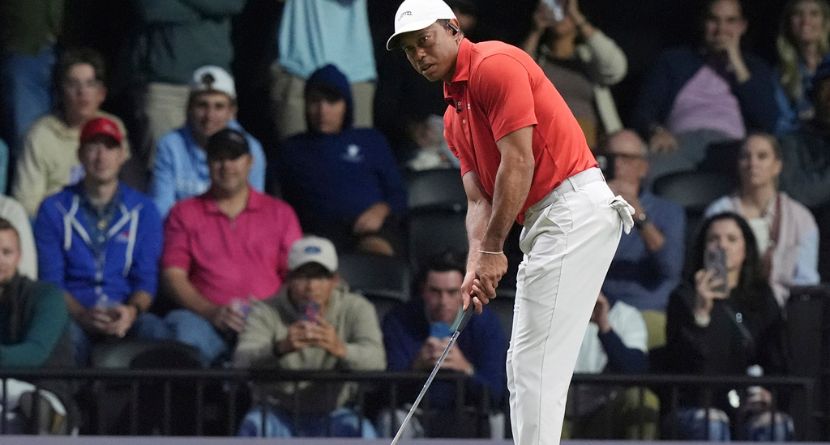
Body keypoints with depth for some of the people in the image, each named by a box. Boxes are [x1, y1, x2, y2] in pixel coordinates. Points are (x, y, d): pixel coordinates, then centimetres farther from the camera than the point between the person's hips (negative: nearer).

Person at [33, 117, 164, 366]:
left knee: (154, 328, -35)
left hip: (127, 318, 1)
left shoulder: (143, 210, 14)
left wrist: (132, 311, -16)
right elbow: (50, 280, 4)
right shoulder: (54, 210, 11)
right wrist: (83, 315, -17)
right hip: (75, 317, -1)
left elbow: (147, 279, 8)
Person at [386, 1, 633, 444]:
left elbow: (519, 163, -16)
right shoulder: (454, 117, 20)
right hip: (545, 222, 11)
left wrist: (493, 250, -11)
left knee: (537, 361, -12)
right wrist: (476, 266, -5)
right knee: (523, 363, 11)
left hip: (575, 208, -11)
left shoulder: (495, 64, -10)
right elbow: (479, 199, 13)